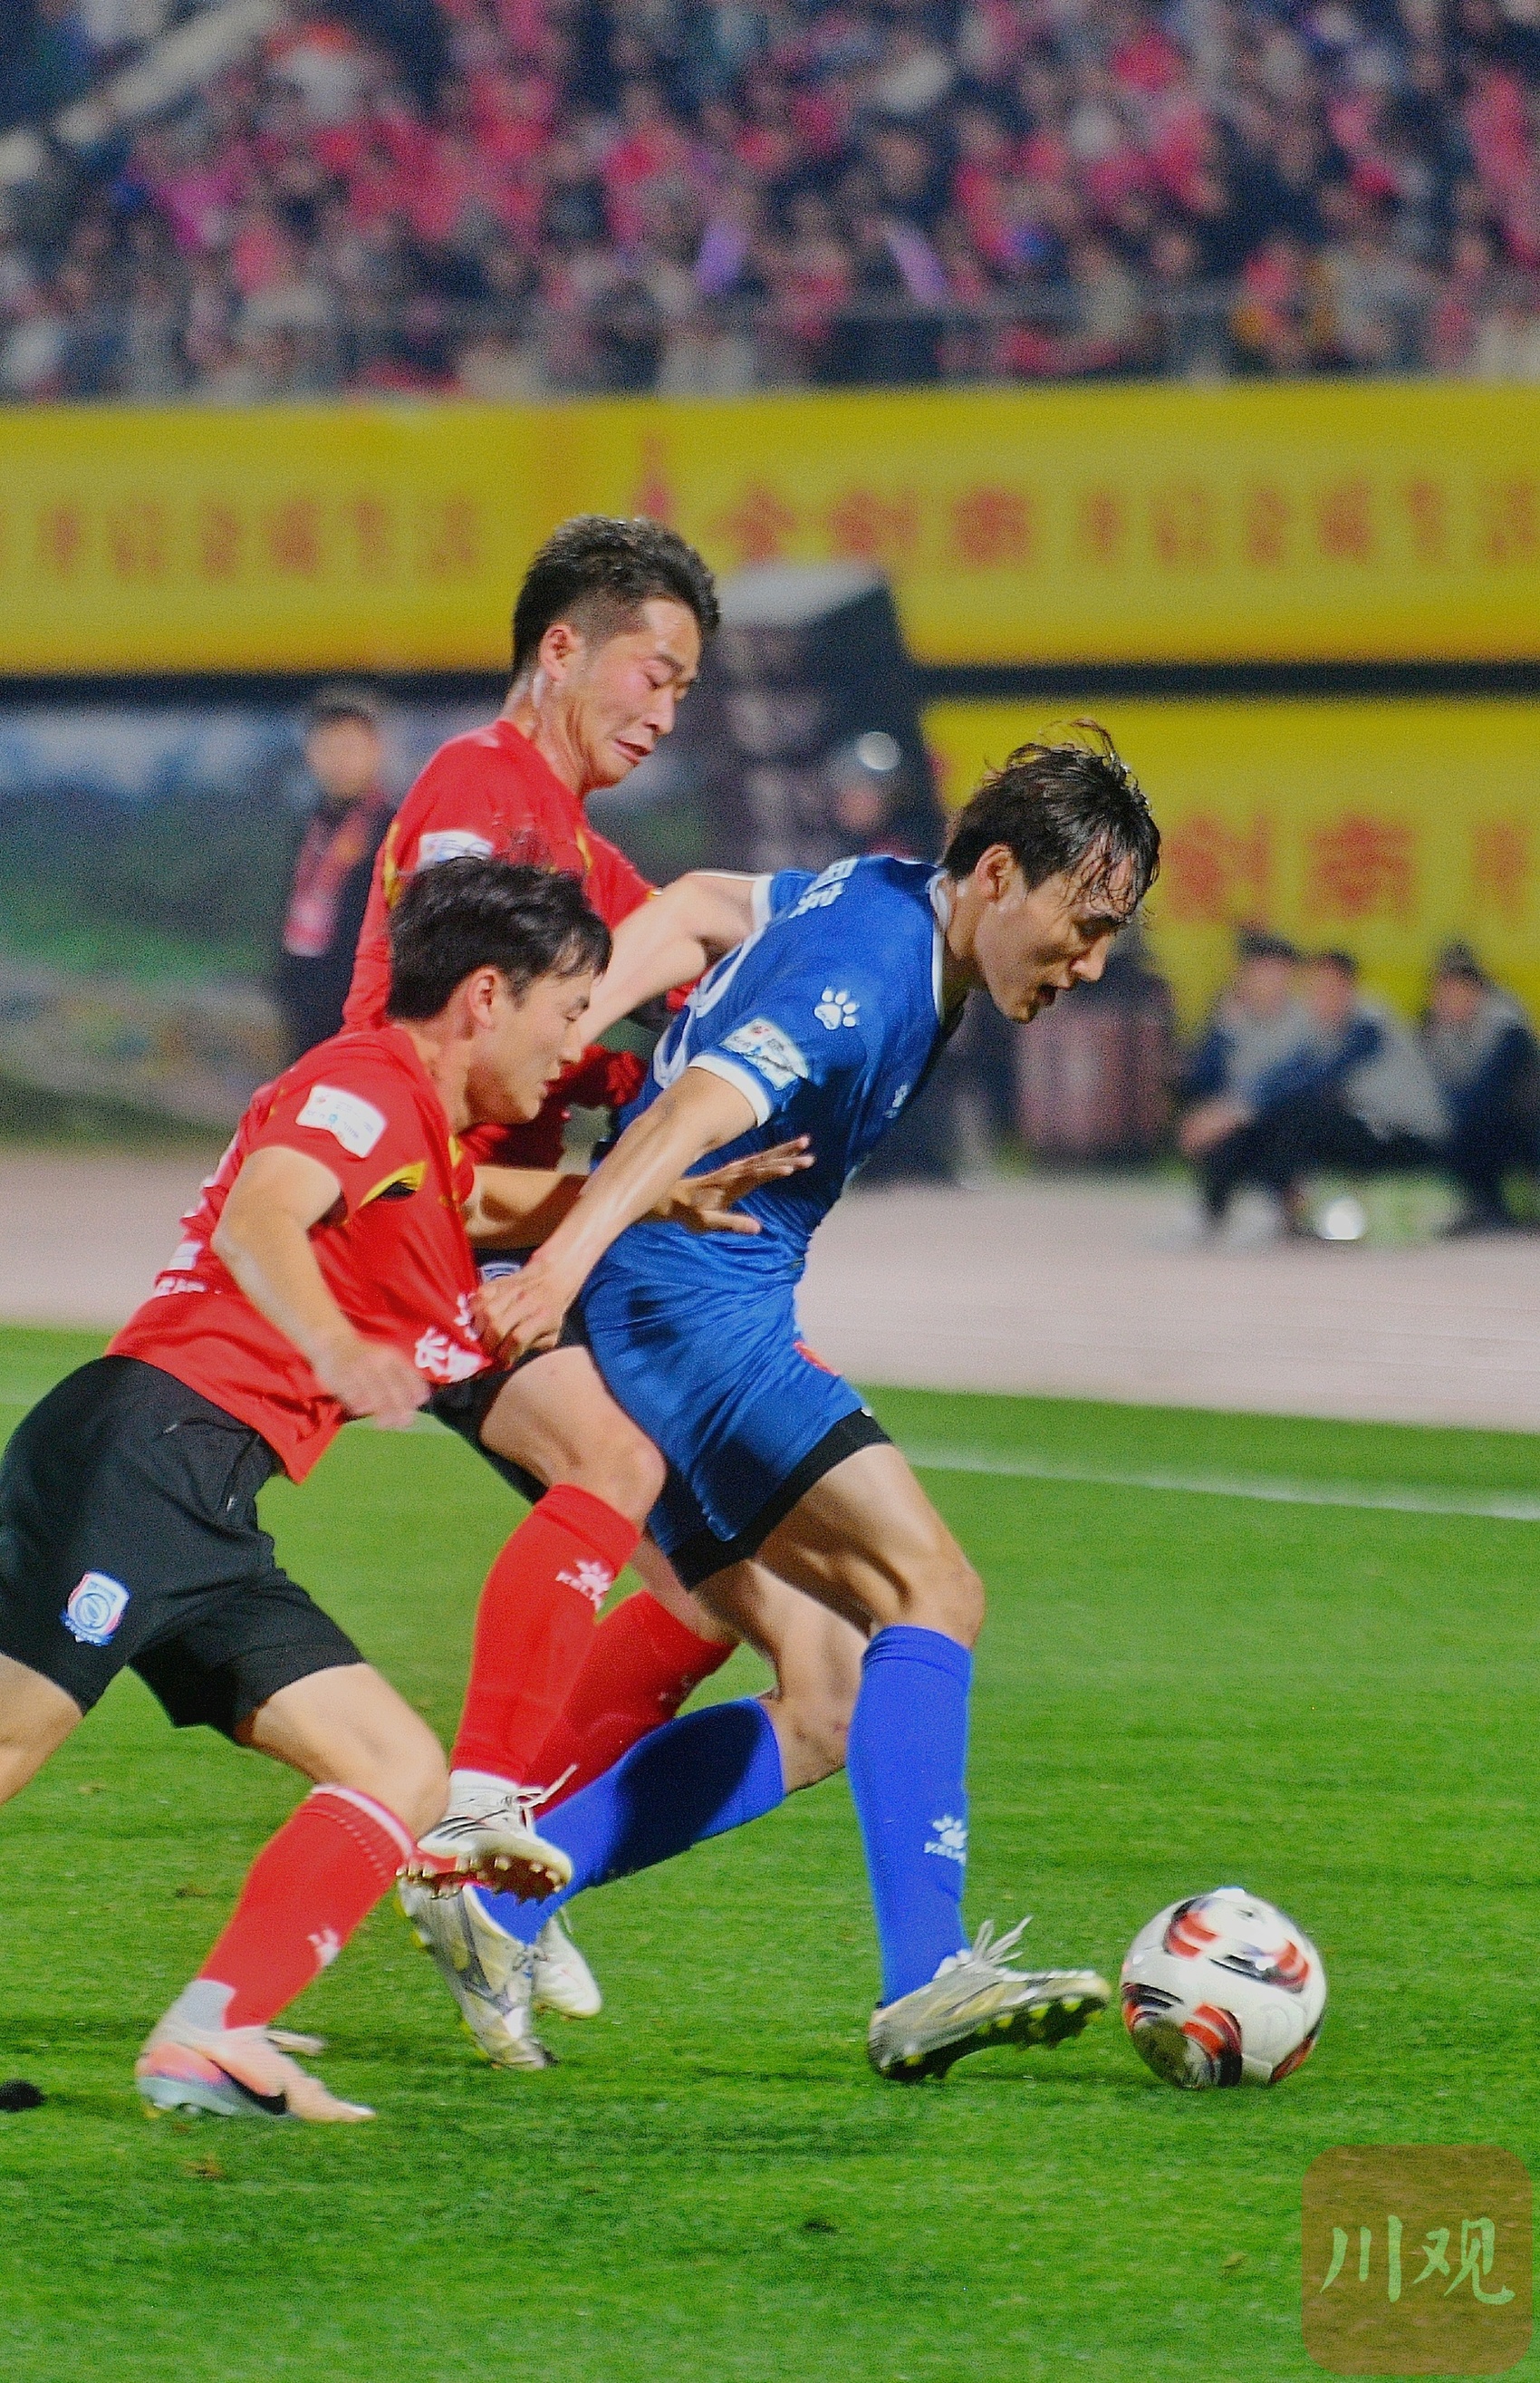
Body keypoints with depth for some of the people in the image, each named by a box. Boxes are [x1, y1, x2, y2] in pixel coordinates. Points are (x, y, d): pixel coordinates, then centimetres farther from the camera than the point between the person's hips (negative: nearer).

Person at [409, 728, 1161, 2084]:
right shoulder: (862, 967, -18)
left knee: (835, 1705, 7)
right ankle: (925, 1985, -35)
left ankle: (499, 1889, 6)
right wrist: (564, 1260, -49)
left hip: (712, 1322, 11)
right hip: (686, 1300, -11)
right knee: (931, 1591, -23)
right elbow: (693, 1114, -33)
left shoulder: (878, 898, 13)